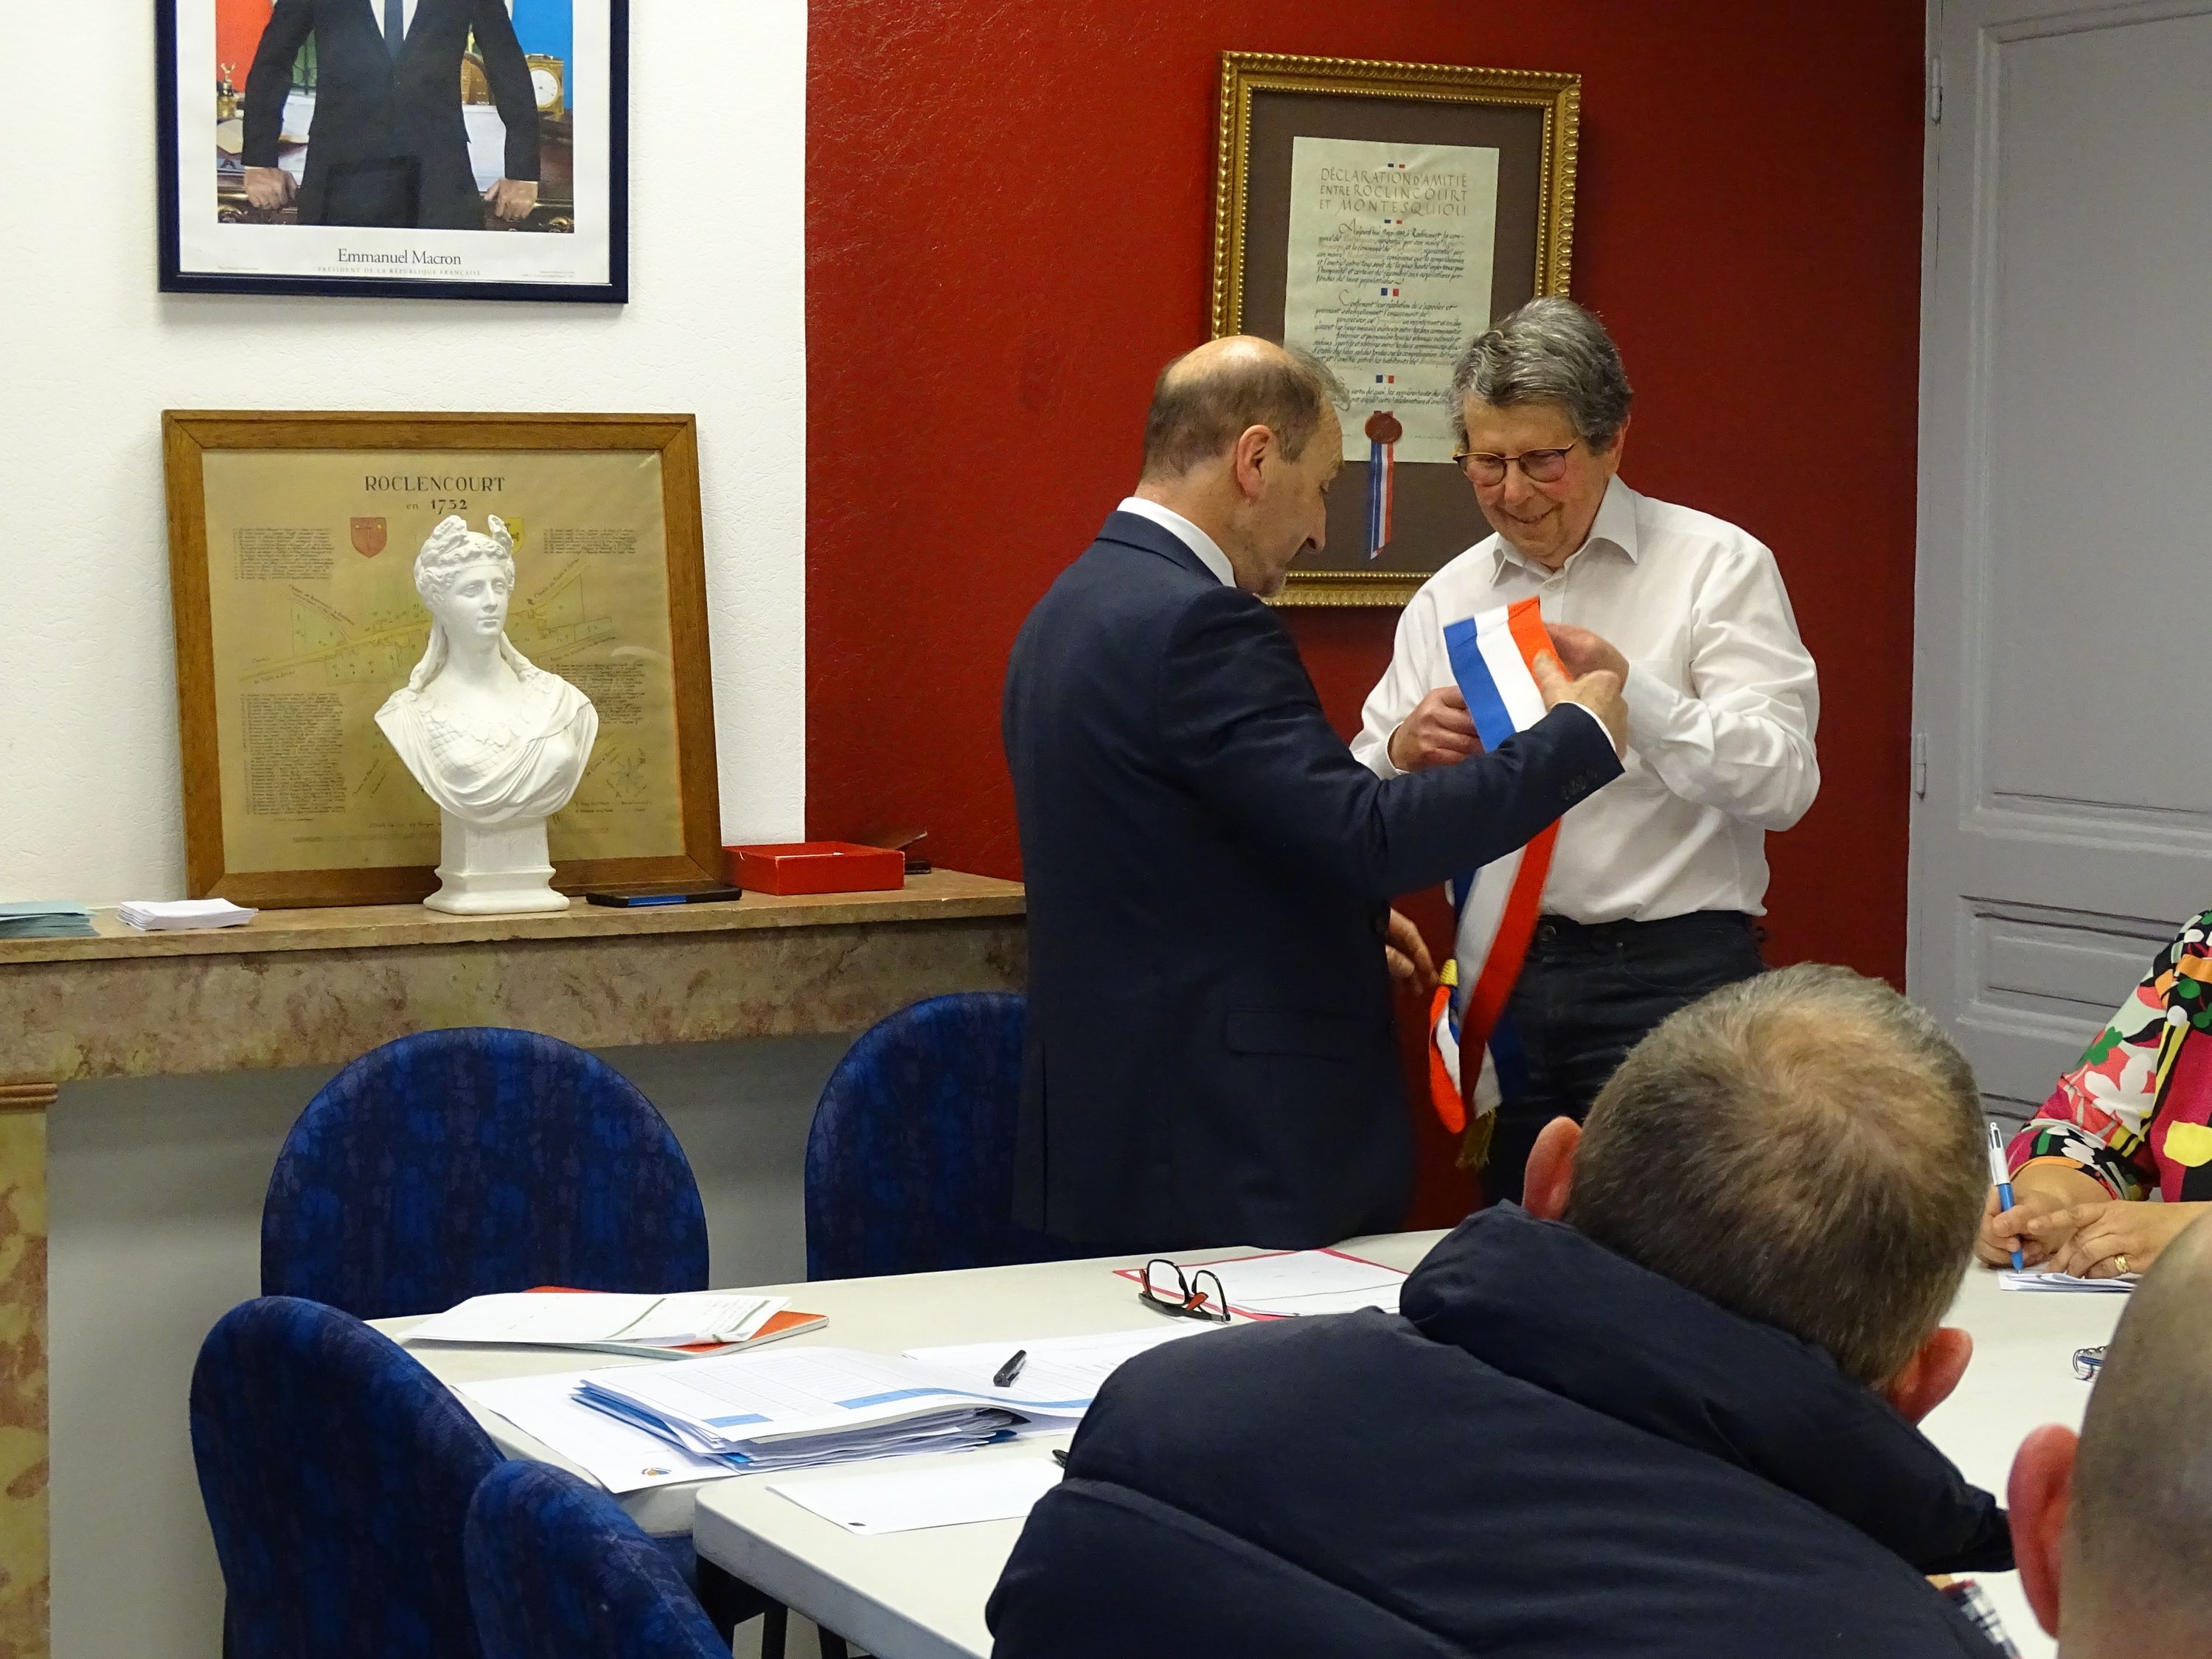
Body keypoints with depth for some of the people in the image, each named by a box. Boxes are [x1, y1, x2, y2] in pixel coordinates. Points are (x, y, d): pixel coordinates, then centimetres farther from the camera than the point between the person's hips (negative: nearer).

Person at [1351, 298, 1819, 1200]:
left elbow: (1782, 779, -10)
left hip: (1671, 980, -4)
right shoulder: (1448, 598, 14)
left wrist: (1626, 689, -21)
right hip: (1504, 982, 4)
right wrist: (1405, 751, -11)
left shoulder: (1717, 567, 1)